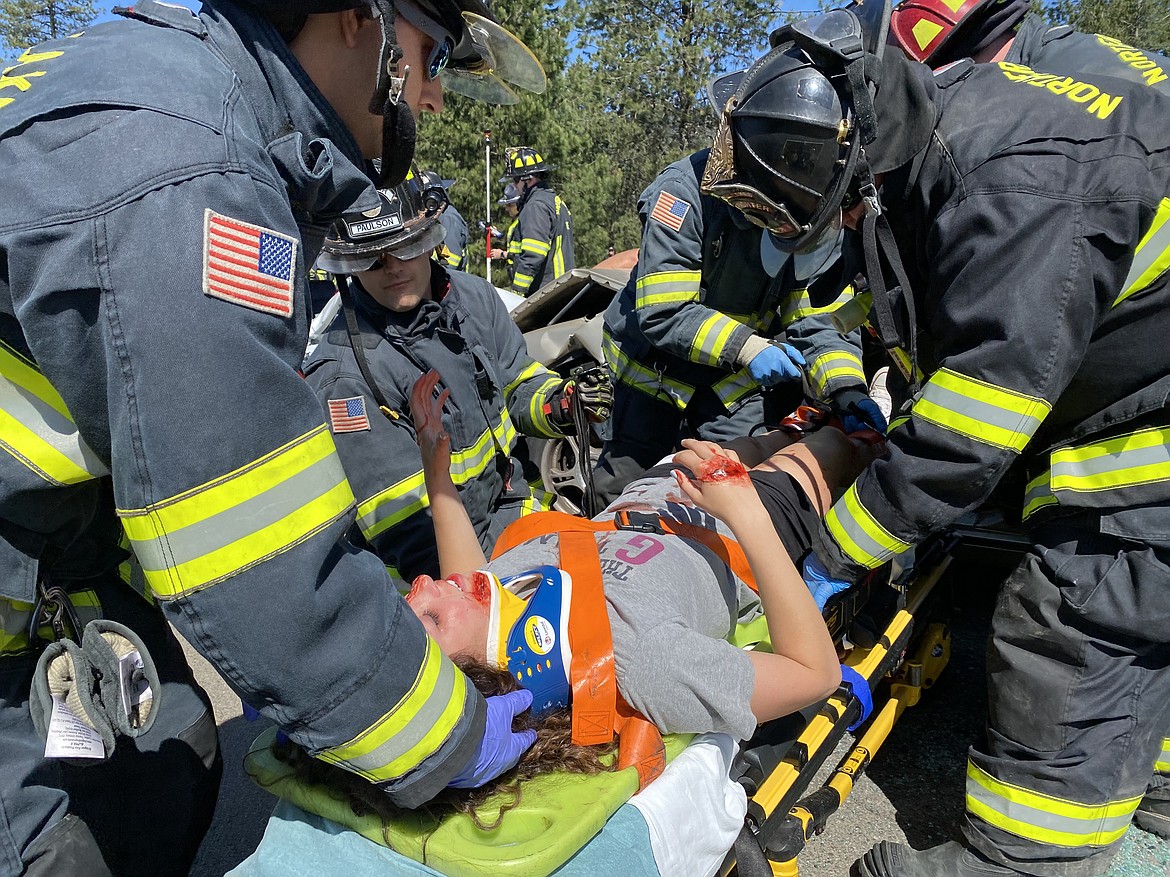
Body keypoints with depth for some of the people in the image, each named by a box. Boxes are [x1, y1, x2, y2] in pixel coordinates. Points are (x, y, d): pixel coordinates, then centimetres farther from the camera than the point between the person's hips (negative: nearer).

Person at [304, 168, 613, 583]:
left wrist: (561, 402, -8)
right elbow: (407, 528, -22)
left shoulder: (472, 295, 1)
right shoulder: (343, 377, -20)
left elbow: (517, 385, 15)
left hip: (515, 505, 6)